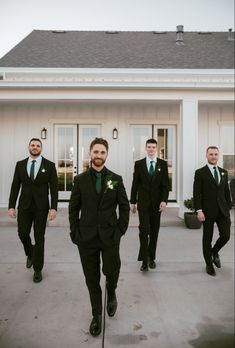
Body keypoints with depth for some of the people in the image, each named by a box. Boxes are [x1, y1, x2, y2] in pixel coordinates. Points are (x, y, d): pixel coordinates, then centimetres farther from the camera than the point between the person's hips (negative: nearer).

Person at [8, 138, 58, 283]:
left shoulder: (49, 165, -3)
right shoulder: (20, 164, 5)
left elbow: (54, 188, -6)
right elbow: (15, 187, 4)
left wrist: (54, 208, -13)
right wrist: (11, 206, -2)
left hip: (41, 206, -2)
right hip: (24, 205, 2)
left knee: (39, 238, 3)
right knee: (23, 233, 1)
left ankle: (38, 270, 18)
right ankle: (30, 253, 35)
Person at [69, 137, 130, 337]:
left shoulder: (116, 179, 1)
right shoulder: (80, 180, 2)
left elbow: (124, 206, 4)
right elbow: (73, 208, 4)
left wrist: (121, 229, -2)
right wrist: (75, 233, -2)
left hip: (110, 236, 0)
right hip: (87, 237, 1)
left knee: (111, 271, 3)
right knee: (92, 278, 10)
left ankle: (111, 294, 39)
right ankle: (97, 315, 30)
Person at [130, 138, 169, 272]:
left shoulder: (163, 164, 2)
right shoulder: (139, 164, 2)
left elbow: (165, 184, -1)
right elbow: (135, 184, 3)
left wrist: (164, 200, -12)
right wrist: (132, 202, 2)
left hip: (157, 202, 1)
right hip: (143, 202, -1)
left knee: (154, 231, 9)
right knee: (144, 230, -8)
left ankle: (151, 257, 23)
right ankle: (144, 260, -1)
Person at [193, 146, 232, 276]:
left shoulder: (224, 172, 11)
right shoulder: (200, 172, -3)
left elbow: (226, 191, 14)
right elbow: (196, 193, -8)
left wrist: (228, 208, 10)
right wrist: (199, 210, -15)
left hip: (222, 211, 4)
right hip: (208, 211, -4)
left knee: (225, 236, -1)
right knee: (207, 239, 6)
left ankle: (214, 252, 31)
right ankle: (209, 264, 24)